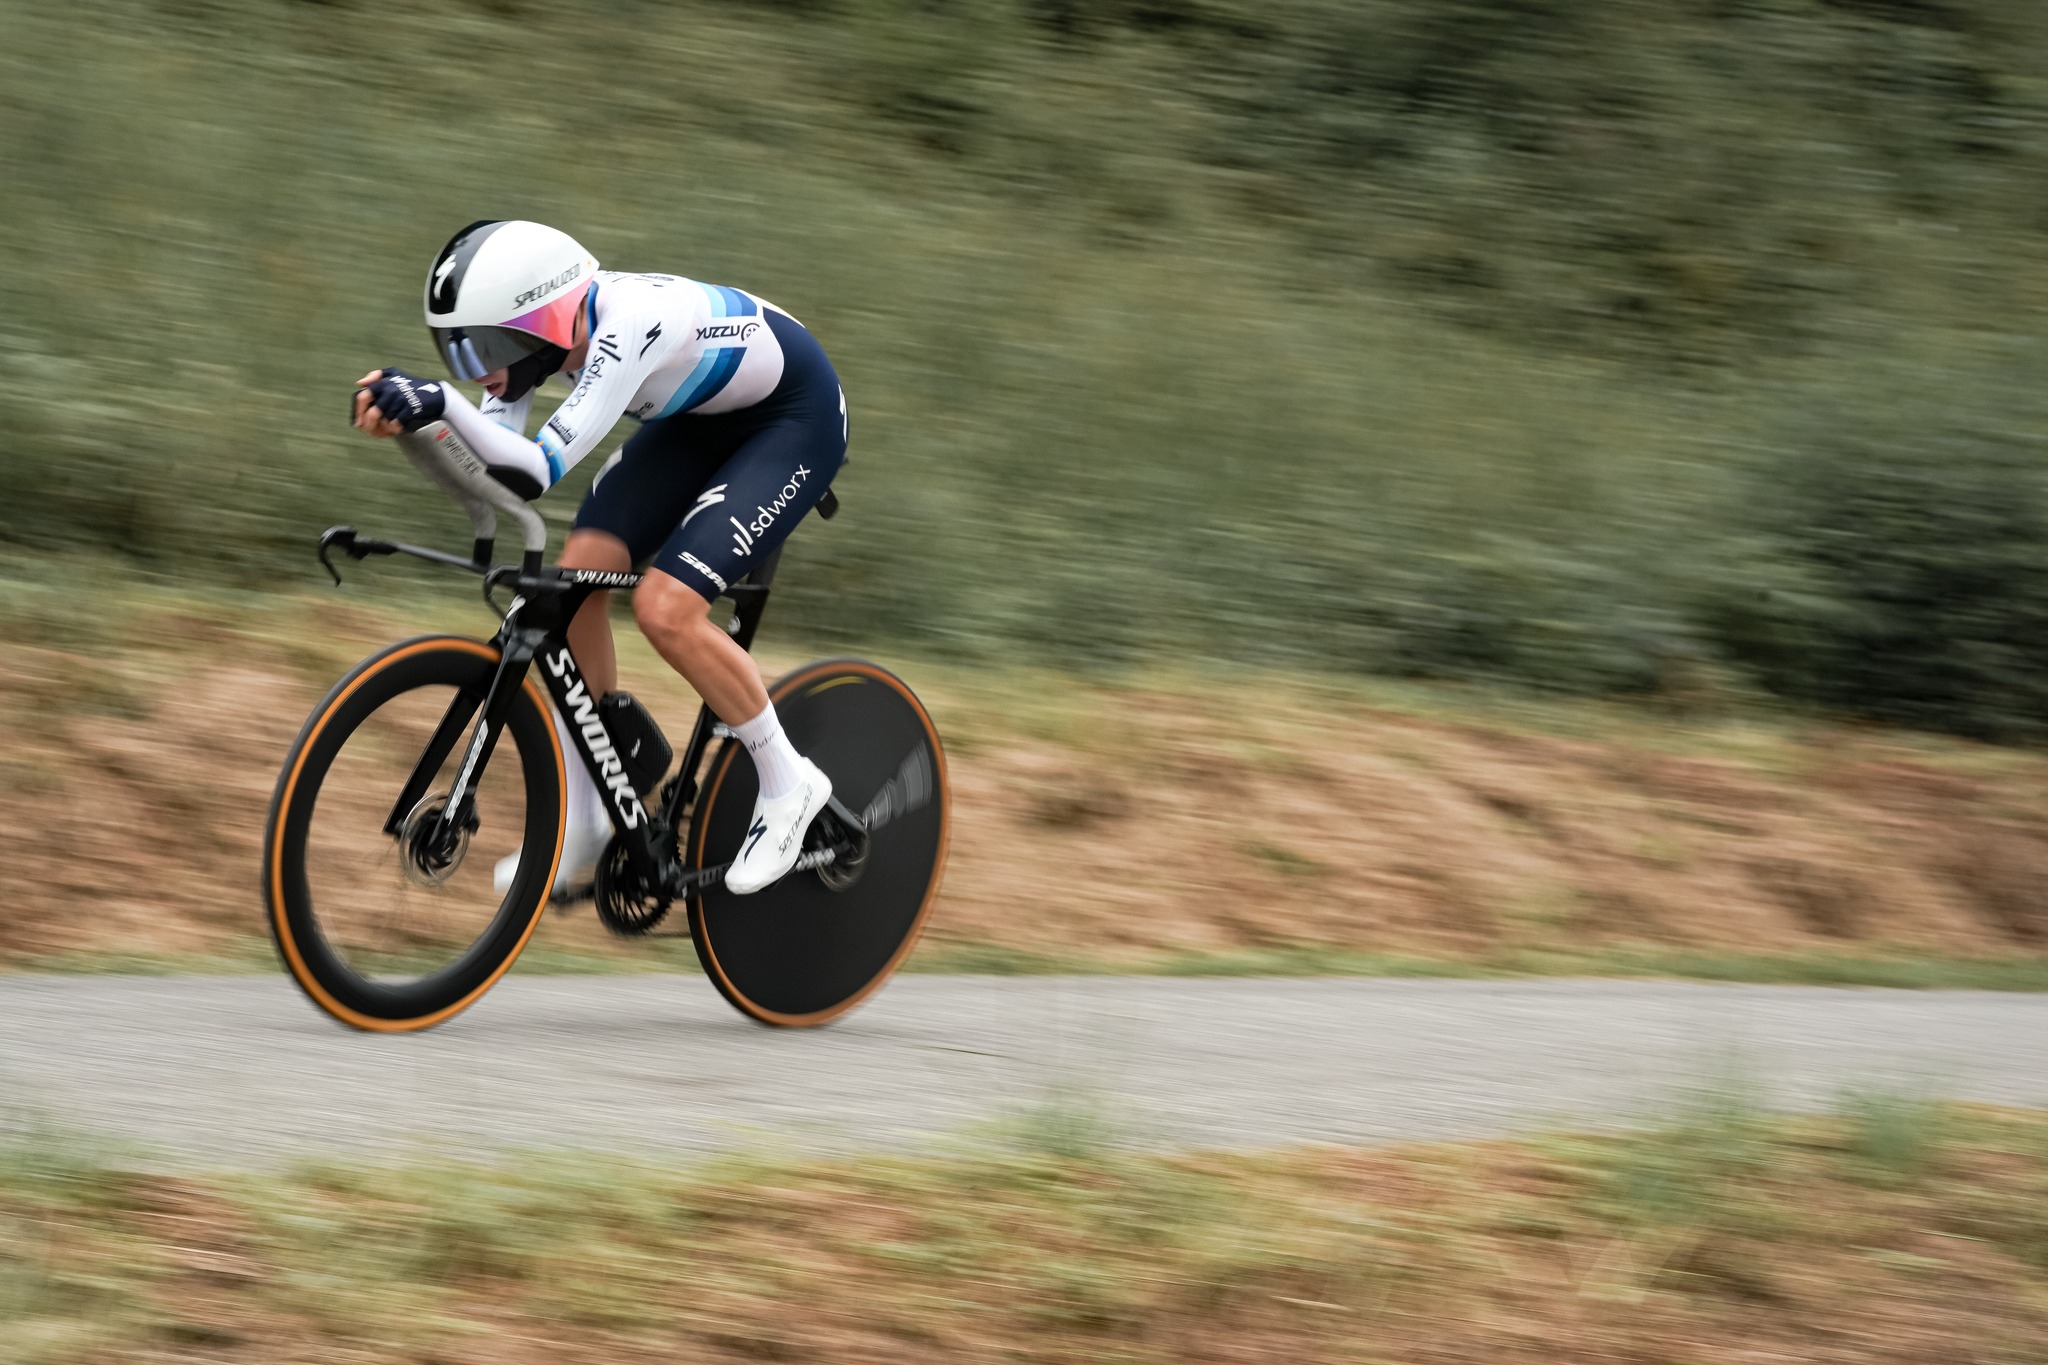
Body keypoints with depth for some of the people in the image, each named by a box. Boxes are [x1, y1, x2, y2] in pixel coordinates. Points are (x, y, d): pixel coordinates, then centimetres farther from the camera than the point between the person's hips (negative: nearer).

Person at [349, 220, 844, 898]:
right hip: (701, 415, 8)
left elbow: (536, 470, -45)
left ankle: (789, 785, 1)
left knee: (665, 608, -22)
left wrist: (443, 402, -56)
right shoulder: (540, 320, -16)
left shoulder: (625, 325, -38)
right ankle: (583, 835, 5)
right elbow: (489, 460, -21)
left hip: (797, 417, -8)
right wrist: (405, 407, -38)